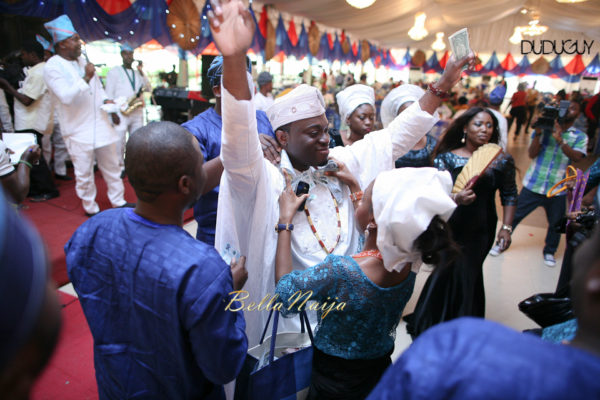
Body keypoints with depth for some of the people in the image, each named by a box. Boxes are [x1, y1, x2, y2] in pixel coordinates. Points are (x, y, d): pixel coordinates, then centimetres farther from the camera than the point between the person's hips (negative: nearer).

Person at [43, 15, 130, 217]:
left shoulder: (82, 60, 12)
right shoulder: (53, 67, -10)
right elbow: (66, 96, -20)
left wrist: (106, 100, 4)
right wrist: (86, 78, -21)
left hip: (100, 125, 6)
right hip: (79, 130, -6)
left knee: (112, 167, 12)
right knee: (84, 174, 3)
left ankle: (118, 201, 25)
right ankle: (91, 209, 18)